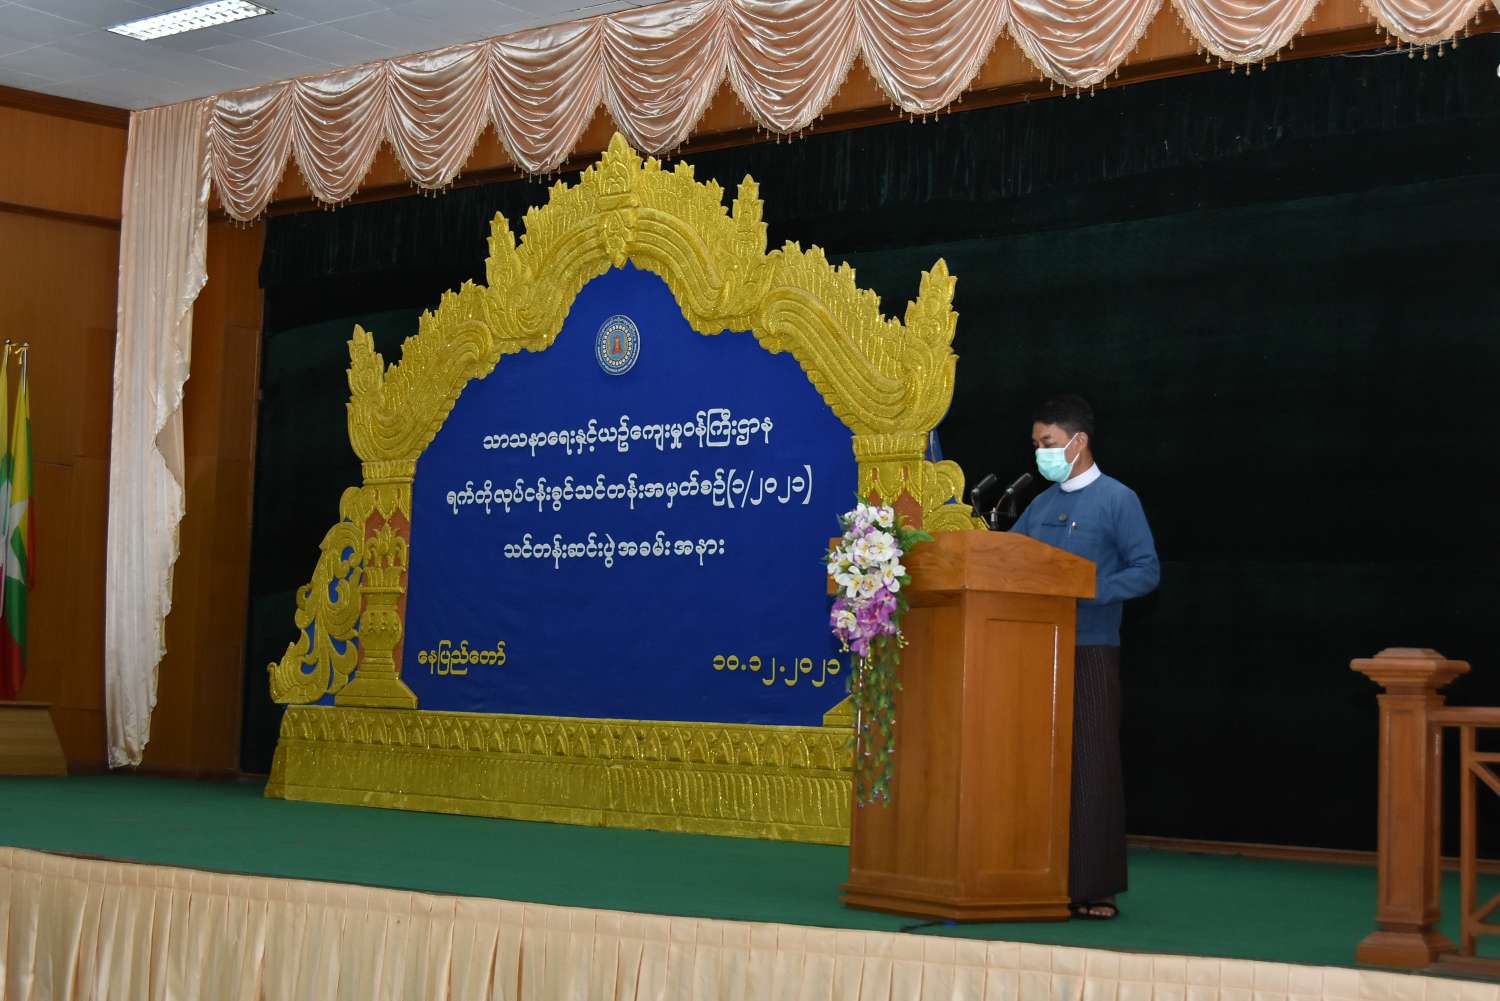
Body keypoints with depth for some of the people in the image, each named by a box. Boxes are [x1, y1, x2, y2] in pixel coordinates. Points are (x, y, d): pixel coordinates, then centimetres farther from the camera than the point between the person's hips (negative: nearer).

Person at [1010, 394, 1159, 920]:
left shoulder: (1118, 500, -2)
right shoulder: (1041, 504, 17)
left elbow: (1147, 571, -8)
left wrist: (1086, 591, -19)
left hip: (1090, 654, -6)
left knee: (1089, 767, -4)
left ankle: (1094, 888, 1)